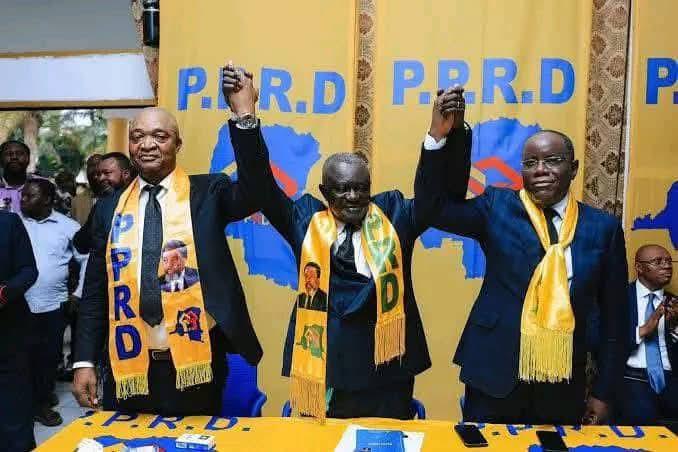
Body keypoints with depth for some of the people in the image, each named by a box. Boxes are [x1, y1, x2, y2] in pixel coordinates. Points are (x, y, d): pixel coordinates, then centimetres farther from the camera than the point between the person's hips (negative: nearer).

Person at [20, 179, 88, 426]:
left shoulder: (67, 226, 1)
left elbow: (87, 259, 5)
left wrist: (80, 293, 1)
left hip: (53, 305, 0)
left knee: (49, 356, 9)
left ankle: (42, 403, 26)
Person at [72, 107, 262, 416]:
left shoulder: (208, 192, -1)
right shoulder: (109, 208, 7)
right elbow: (95, 292, 9)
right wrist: (84, 361, 5)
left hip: (193, 363, -2)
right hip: (127, 366, 3)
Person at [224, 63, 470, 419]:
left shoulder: (395, 214, 1)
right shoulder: (306, 219, 1)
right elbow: (260, 184, -8)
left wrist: (445, 133, -30)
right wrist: (244, 116, -22)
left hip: (386, 381, 0)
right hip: (320, 379, 0)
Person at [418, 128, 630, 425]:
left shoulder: (603, 227, 1)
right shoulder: (497, 207, -2)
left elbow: (614, 314, 5)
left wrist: (603, 392, 6)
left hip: (563, 385, 2)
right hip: (494, 374, -1)